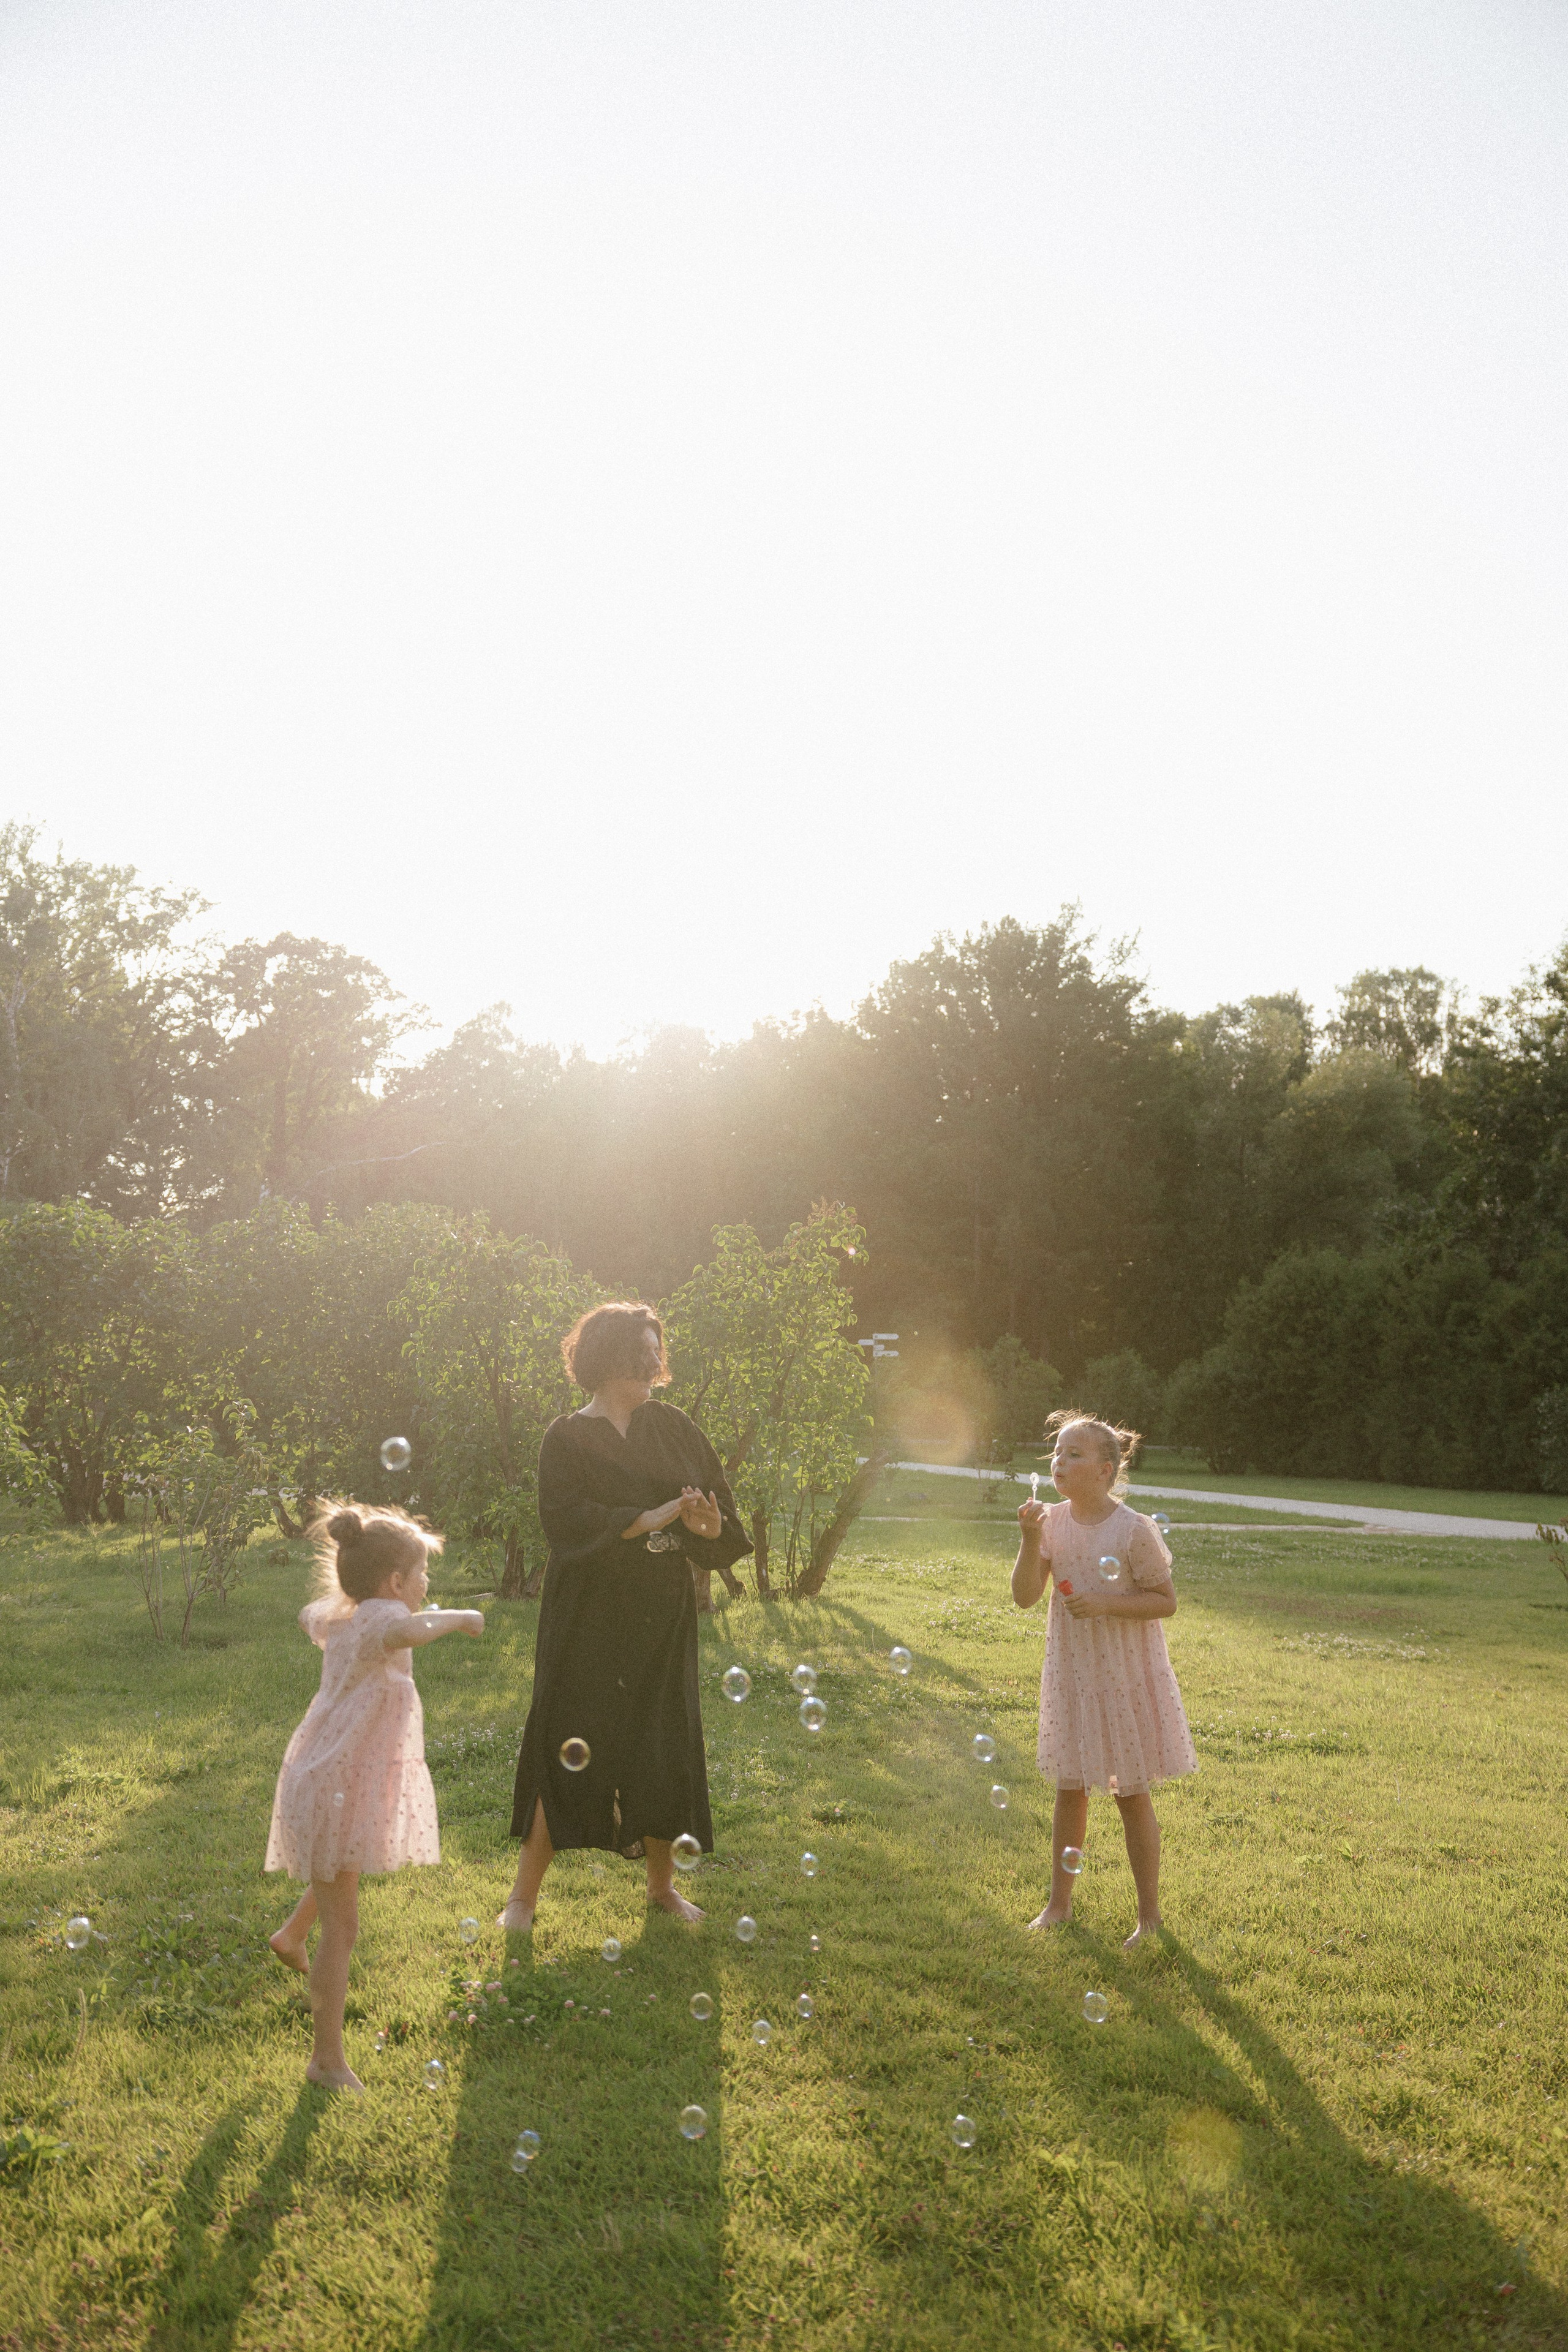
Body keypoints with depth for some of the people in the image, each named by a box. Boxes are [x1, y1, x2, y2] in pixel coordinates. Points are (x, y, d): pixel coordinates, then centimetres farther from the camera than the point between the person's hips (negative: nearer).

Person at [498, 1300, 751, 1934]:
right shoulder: (567, 1438, -5)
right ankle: (525, 1893, 11)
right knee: (568, 1749, -3)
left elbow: (719, 1505, 6)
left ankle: (662, 1882, 28)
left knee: (665, 1750, 9)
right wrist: (651, 1518, -25)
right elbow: (566, 1518, -20)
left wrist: (708, 1525, -17)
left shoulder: (673, 1429, 7)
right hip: (588, 1620, -4)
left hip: (662, 1619, 4)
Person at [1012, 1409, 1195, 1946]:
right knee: (1069, 1789, 13)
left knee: (1131, 1793, 6)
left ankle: (1150, 1913, 22)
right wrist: (1030, 1540, -22)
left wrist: (1106, 1604, -24)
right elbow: (1025, 1597, -8)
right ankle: (1060, 1902, 28)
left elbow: (1166, 1601, -11)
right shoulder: (1052, 1521, -5)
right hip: (1070, 1671, 4)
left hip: (1125, 1675, -4)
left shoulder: (1134, 1530, -17)